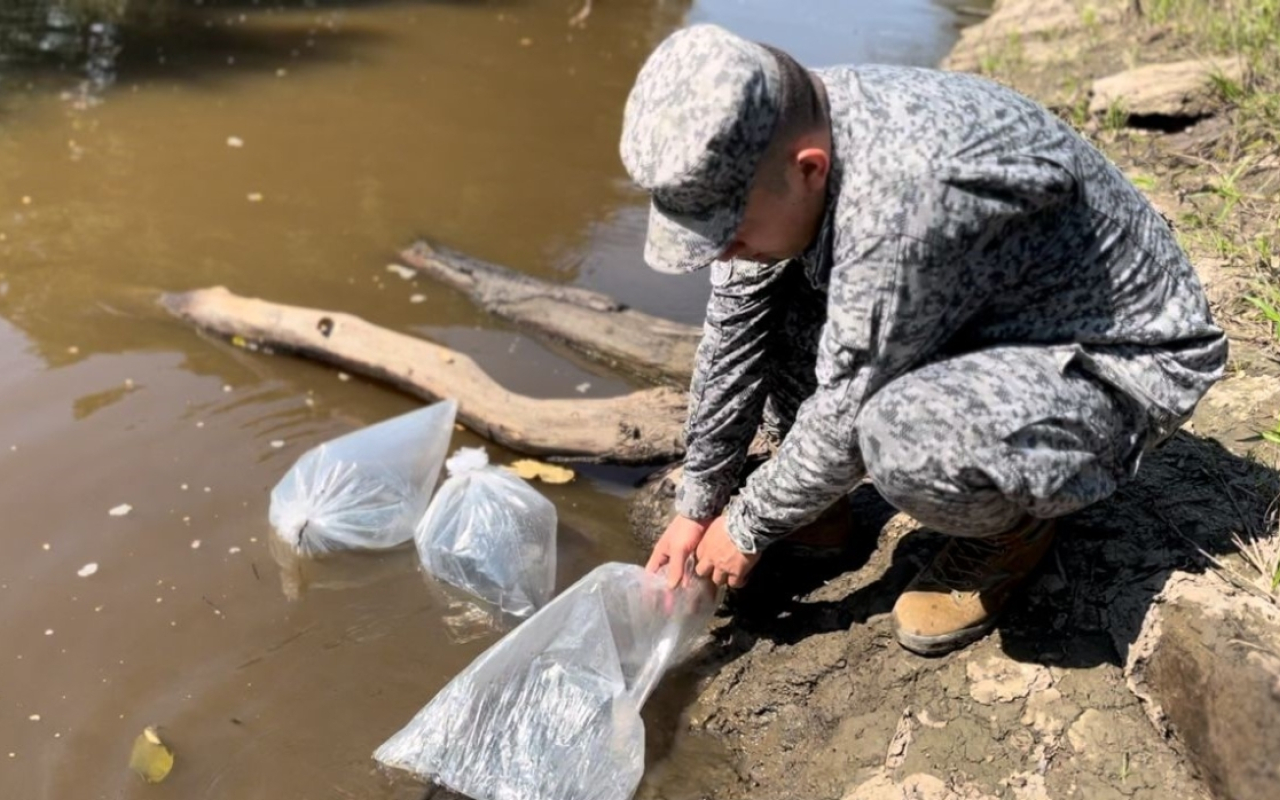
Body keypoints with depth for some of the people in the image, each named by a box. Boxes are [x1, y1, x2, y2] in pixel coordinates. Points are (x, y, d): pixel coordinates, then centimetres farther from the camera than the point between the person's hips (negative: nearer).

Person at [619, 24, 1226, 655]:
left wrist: (749, 528, -10)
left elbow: (847, 415, -27)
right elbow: (735, 328, -3)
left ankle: (1015, 524, -3)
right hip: (986, 322, 7)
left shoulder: (905, 191, -37)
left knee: (905, 433, -36)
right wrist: (698, 506, 3)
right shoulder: (772, 145, -13)